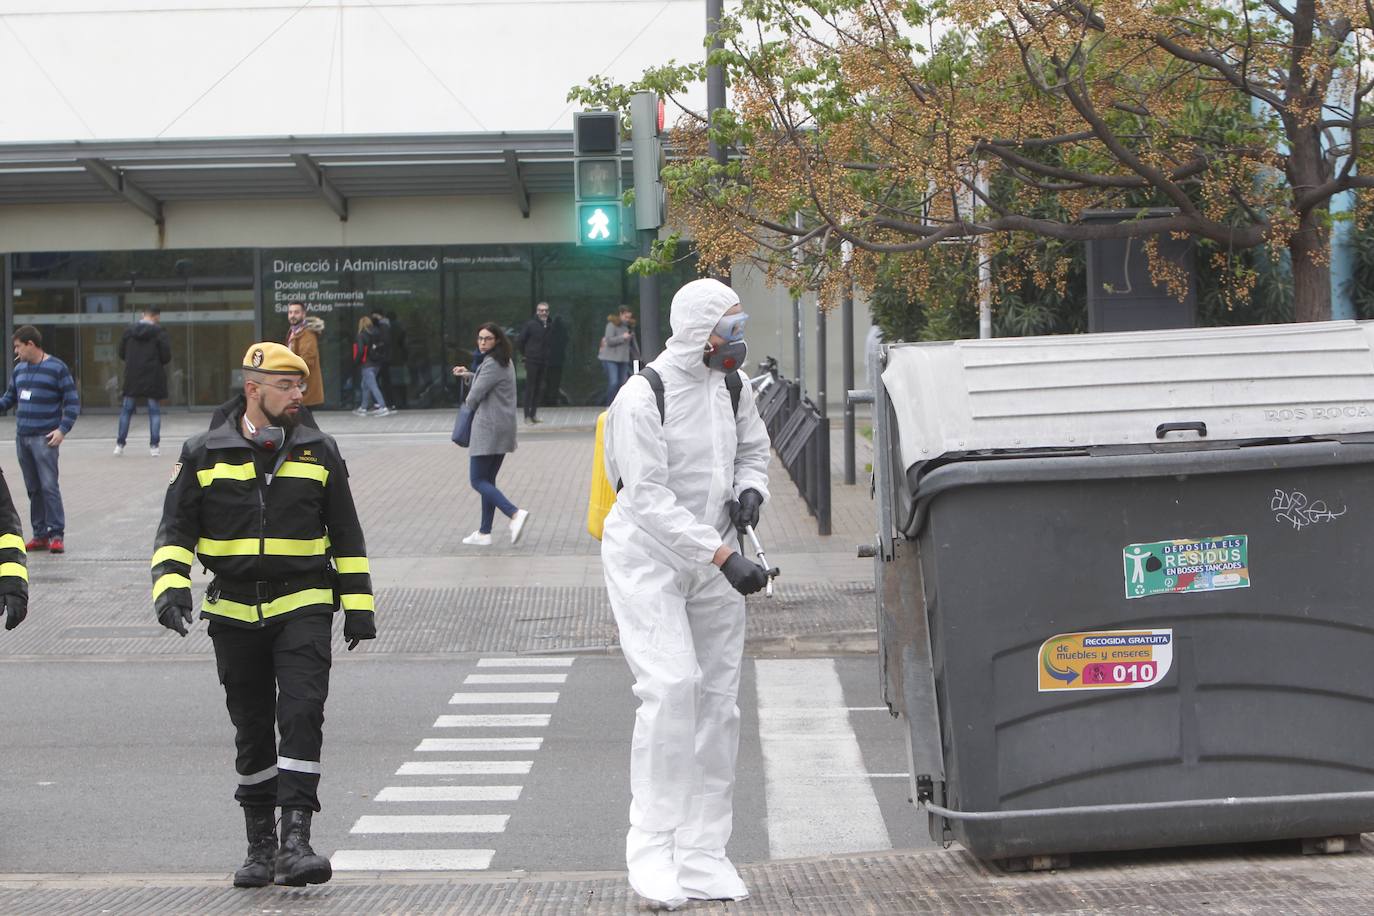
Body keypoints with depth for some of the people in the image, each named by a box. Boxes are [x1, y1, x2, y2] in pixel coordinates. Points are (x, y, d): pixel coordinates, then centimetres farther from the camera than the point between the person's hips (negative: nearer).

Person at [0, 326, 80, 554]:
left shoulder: (57, 368, -4)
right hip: (22, 437, 6)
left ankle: (56, 534, -7)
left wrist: (63, 429, -14)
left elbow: (73, 402, -5)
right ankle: (40, 535, 11)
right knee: (33, 488, 7)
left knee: (48, 486, -10)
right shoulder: (20, 369, 15)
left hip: (45, 438, -6)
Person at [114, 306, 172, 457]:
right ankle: (154, 446, 2)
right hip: (153, 377, -3)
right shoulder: (159, 331, -9)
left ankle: (120, 444, 12)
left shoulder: (129, 330, 2)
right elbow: (166, 356, -10)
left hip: (132, 376, 3)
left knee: (126, 410, 12)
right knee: (154, 411, 5)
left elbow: (121, 353, 5)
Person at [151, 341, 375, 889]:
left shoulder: (320, 454, 5)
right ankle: (260, 847, 20)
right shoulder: (204, 456, 3)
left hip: (303, 609, -1)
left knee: (301, 717, -15)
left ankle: (296, 843, -18)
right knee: (252, 732, 9)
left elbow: (347, 536, 11)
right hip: (234, 613, 1)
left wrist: (358, 607, 7)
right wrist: (170, 586, -10)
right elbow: (175, 530, 6)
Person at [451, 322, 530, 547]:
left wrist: (468, 406, 6)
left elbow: (475, 394, -16)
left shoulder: (492, 364, -16)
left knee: (478, 480, -7)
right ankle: (484, 533, 15)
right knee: (488, 480, 13)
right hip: (503, 429, 10)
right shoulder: (505, 362, 15)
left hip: (488, 428, -10)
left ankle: (515, 514, -23)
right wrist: (468, 374, 26)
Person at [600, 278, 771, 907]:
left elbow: (753, 448, 23)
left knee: (718, 701, 5)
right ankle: (653, 849, -16)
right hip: (647, 556, -7)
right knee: (672, 686, -22)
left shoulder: (732, 390, 4)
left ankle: (702, 855, 12)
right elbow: (650, 497, -23)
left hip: (711, 563, 7)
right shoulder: (642, 397, -18)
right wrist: (723, 557, -27)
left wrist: (750, 487, -1)